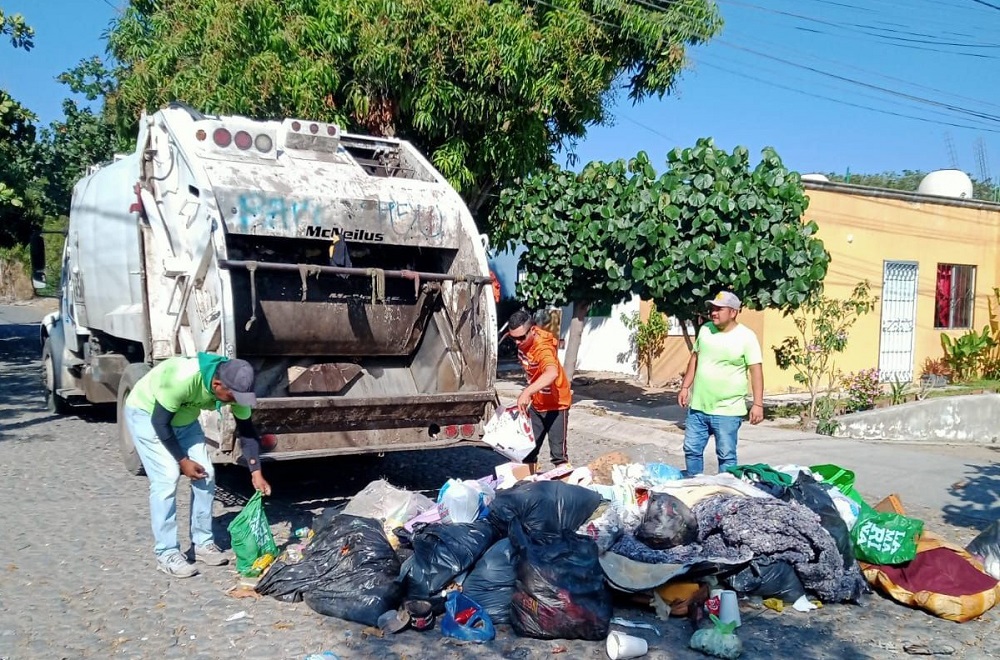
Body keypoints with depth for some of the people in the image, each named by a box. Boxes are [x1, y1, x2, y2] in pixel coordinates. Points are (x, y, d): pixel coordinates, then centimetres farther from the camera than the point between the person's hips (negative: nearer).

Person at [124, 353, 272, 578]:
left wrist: (256, 472, -18)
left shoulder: (234, 385, -22)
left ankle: (203, 543, 12)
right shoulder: (183, 378, -41)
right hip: (146, 413, -6)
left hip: (183, 417, 6)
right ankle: (166, 554, -6)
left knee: (206, 474, -1)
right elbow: (160, 421, -28)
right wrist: (182, 460, -20)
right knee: (166, 477, -16)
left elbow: (246, 428, -11)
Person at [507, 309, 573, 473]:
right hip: (537, 404, 8)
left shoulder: (543, 349, -33)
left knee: (558, 452, -7)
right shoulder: (523, 342, -9)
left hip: (556, 404, -8)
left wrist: (527, 392, -67)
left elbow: (552, 373, -55)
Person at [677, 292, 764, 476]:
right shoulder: (705, 330, 6)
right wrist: (685, 387, 12)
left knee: (726, 456, 4)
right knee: (692, 450, 13)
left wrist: (758, 404, -17)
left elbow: (756, 371, -12)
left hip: (727, 411, -6)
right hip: (698, 406, 6)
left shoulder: (746, 336, -11)